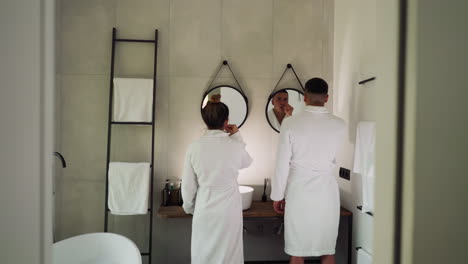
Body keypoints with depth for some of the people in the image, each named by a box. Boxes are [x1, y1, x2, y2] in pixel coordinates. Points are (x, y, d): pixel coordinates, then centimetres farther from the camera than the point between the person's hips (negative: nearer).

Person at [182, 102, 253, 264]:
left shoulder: (194, 147, -9)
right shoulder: (235, 145, -12)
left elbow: (188, 184, -2)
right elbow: (247, 162, 12)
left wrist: (189, 207, 15)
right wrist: (237, 136, 10)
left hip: (204, 209, 1)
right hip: (229, 208, -1)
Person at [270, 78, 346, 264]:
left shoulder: (290, 124, -9)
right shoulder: (339, 125, -2)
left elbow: (282, 164, -7)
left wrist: (277, 195, 3)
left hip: (299, 193, -2)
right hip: (327, 193, 2)